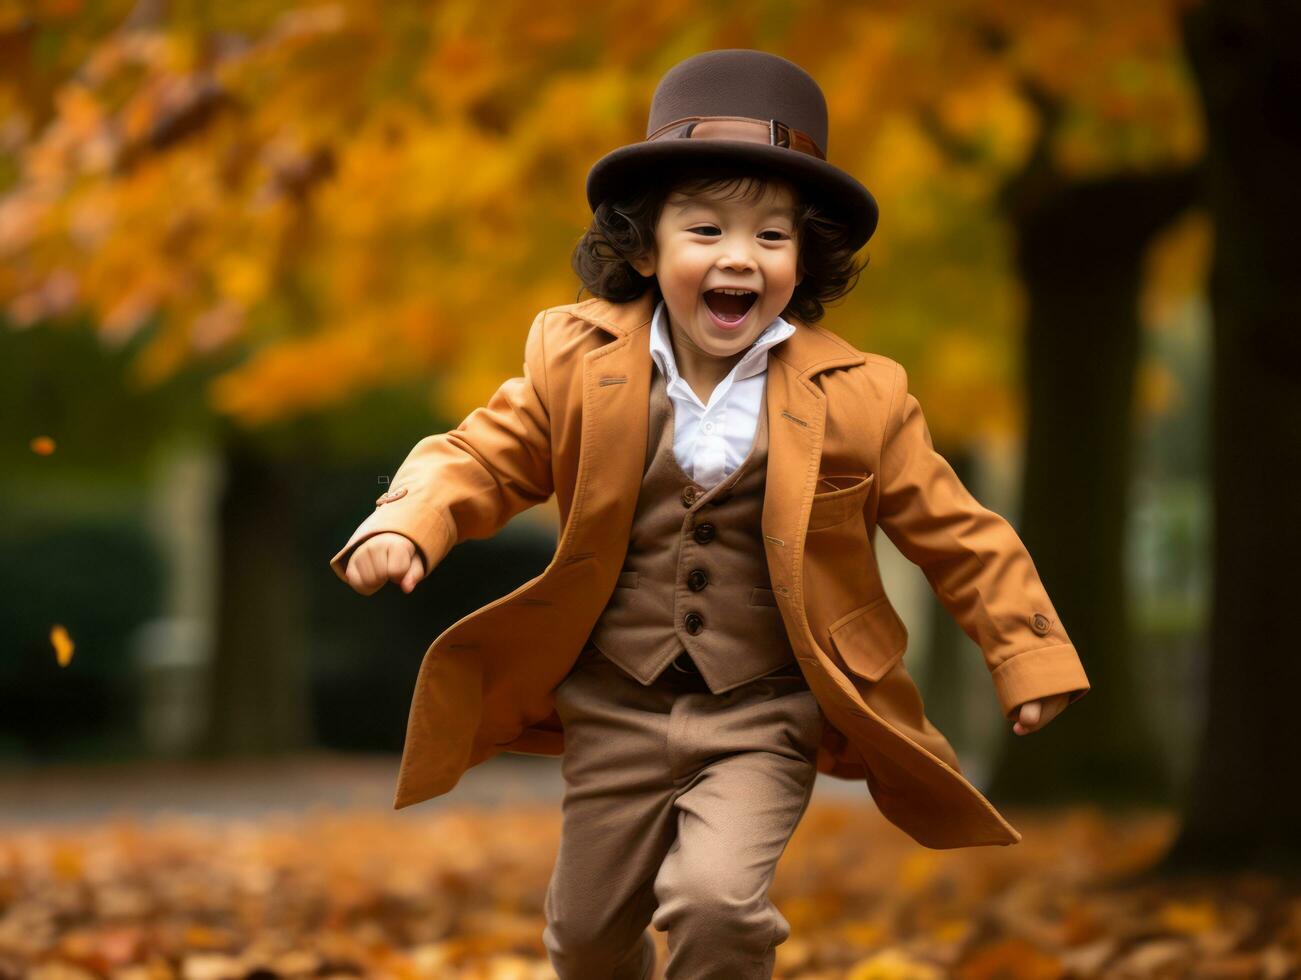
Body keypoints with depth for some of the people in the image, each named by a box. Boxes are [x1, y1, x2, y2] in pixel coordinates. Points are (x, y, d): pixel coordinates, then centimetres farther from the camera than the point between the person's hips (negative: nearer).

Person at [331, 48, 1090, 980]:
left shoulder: (856, 396, -8)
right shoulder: (578, 363, -6)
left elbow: (957, 534, 0)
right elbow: (483, 457, 1)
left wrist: (1030, 657, -2)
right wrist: (405, 526, -19)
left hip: (765, 720, -2)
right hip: (614, 710, 3)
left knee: (717, 902, -24)